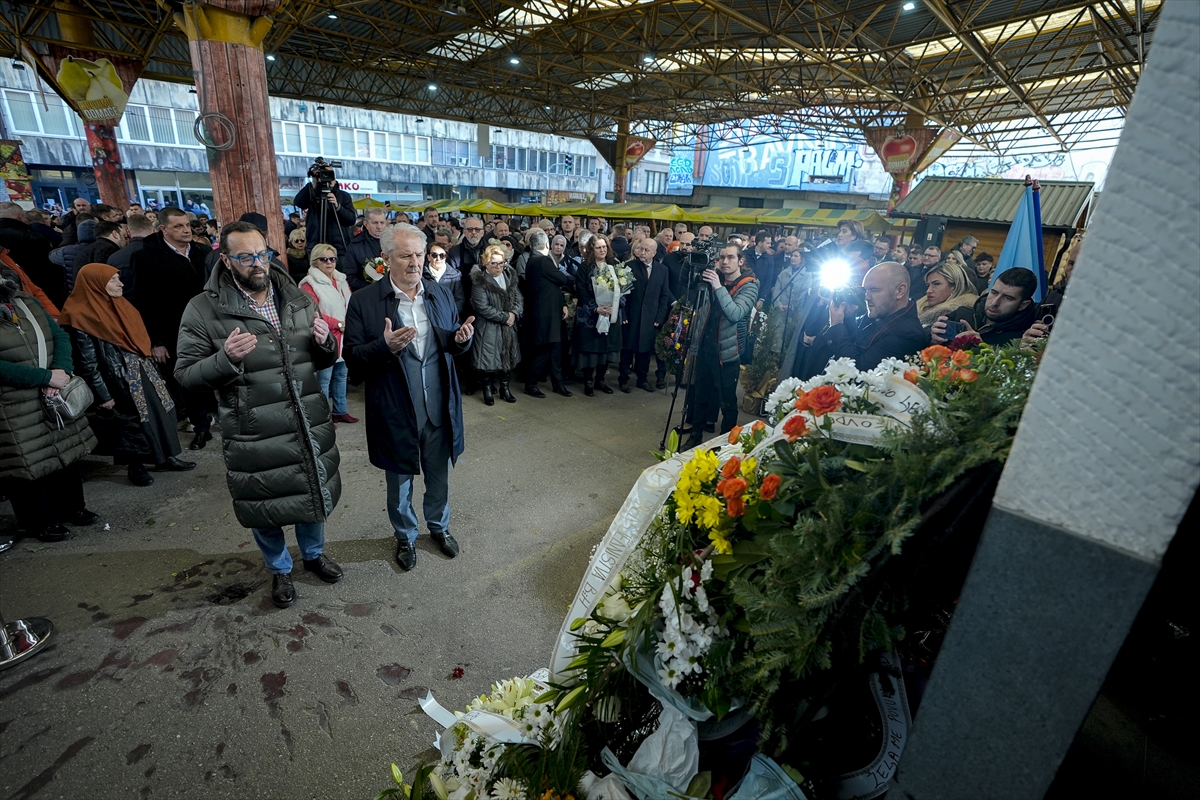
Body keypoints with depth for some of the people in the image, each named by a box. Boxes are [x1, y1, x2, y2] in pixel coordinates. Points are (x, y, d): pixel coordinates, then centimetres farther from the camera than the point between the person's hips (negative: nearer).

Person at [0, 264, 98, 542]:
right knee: (28, 465, 5)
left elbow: (60, 336, 3)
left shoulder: (27, 302, 8)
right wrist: (47, 377, -20)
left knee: (66, 452, 16)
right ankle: (40, 521, 22)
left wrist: (60, 370, -14)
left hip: (55, 400, 6)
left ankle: (72, 507, 33)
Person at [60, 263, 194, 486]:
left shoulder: (120, 306, 8)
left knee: (161, 412, 12)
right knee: (132, 423, 6)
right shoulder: (83, 318, -15)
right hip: (120, 382, -7)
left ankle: (166, 458, 26)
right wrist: (103, 396, -11)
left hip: (144, 374, 7)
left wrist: (155, 373, 16)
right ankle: (135, 466, 24)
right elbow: (88, 364, -13)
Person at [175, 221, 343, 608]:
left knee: (314, 493, 21)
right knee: (266, 508, 16)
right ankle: (279, 569, 43)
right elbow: (185, 376, -7)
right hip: (256, 438, -3)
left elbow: (324, 361, 10)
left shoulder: (299, 300, 3)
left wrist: (325, 343, -14)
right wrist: (225, 358, -26)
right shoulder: (204, 310, -9)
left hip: (310, 427, 3)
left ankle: (314, 553, 48)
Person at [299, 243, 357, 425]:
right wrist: (338, 324, -16)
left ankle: (340, 411, 27)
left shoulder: (342, 281, 15)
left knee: (341, 376, 16)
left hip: (344, 338, 8)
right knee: (323, 379, -4)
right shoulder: (310, 284, -9)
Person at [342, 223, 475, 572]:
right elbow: (353, 359, -11)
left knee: (439, 476, 21)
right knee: (399, 482, 19)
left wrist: (462, 339, -15)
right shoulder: (364, 301, -10)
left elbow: (454, 345, 9)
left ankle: (439, 526, 47)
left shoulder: (441, 294, 2)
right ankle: (405, 536, 44)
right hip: (395, 413, -2)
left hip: (438, 409, 3)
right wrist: (386, 346, -30)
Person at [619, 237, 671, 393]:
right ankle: (623, 379, 20)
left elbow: (664, 296, 5)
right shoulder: (629, 266, -3)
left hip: (650, 318, 2)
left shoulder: (662, 269, 4)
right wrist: (622, 314, -10)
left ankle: (642, 379, 23)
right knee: (627, 348, 7)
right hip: (630, 316, -2)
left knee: (645, 349, 9)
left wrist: (659, 318, -2)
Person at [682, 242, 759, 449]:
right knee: (701, 396, 16)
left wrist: (719, 287, -26)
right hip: (704, 348, 5)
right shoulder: (714, 278, 10)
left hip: (727, 352, -5)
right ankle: (695, 435, 29)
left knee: (727, 401, 1)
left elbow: (735, 314, -23)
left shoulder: (749, 285, -6)